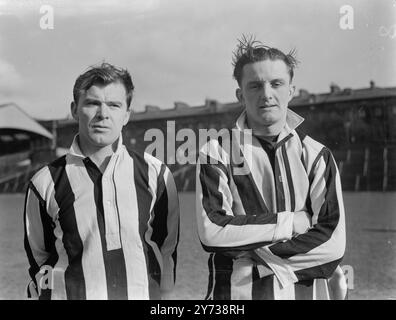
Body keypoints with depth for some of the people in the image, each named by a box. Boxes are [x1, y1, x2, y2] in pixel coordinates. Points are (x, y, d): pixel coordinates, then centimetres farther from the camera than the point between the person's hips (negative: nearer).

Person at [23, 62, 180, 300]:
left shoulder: (154, 173, 0)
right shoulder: (46, 183, -3)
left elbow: (168, 246, 8)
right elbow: (38, 256, 8)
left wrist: (160, 295, 9)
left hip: (144, 295, 1)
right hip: (70, 294, 0)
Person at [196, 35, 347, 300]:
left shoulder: (317, 156, -2)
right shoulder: (216, 153, -5)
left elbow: (333, 243, -10)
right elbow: (211, 231, -17)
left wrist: (254, 254, -16)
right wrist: (291, 222, -14)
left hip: (306, 290, 2)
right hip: (235, 291, -1)